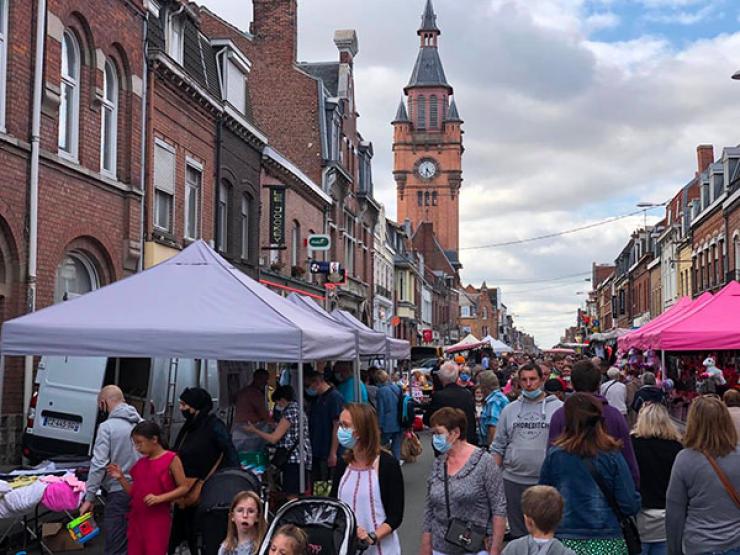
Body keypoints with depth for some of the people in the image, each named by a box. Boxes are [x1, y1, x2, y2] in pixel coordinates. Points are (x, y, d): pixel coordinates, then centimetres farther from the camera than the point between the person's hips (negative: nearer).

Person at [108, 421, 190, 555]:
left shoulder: (171, 459, -6)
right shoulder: (140, 462, 12)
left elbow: (184, 488, -8)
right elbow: (134, 492, 14)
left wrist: (160, 498, -19)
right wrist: (121, 478, 1)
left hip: (158, 520, -6)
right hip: (137, 518, 6)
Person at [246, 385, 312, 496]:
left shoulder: (290, 412, -11)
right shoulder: (299, 411, 17)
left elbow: (273, 438, -10)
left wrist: (254, 430, 0)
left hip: (293, 461, -10)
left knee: (291, 496, -10)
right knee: (299, 497, 10)